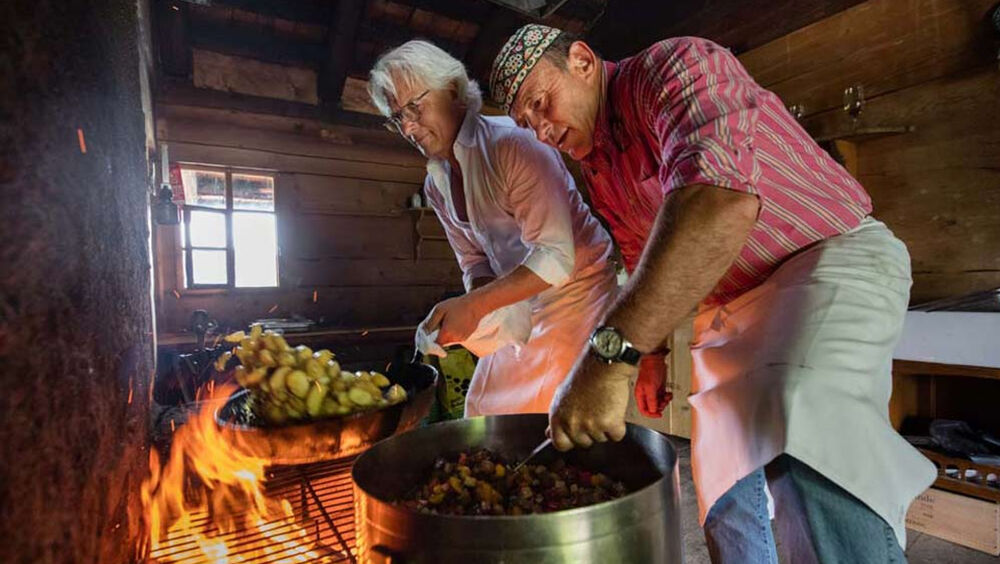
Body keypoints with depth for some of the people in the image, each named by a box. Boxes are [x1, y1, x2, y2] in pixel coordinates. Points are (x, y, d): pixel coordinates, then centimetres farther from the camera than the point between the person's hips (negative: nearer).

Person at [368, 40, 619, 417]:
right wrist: (476, 308, -12)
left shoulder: (511, 143, -20)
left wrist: (474, 305, -31)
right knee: (483, 414, 12)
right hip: (520, 304, 7)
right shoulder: (435, 184, 5)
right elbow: (475, 262, 9)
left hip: (577, 286, -7)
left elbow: (556, 256, -25)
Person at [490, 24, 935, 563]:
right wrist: (652, 346, 6)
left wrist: (612, 352, -46)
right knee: (723, 476, 11)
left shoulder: (674, 65, -19)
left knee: (806, 452, -34)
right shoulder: (597, 168, 6)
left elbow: (721, 196, -40)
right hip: (731, 302, 8)